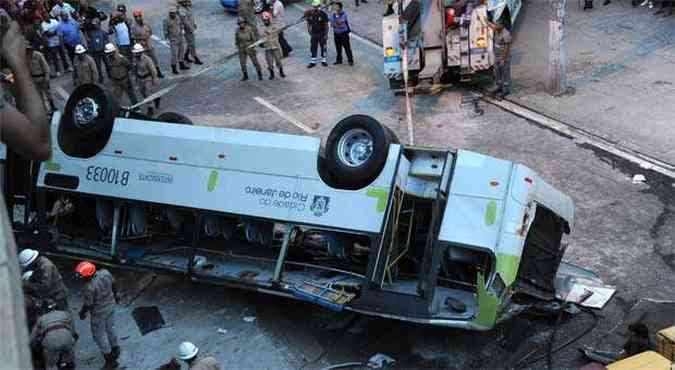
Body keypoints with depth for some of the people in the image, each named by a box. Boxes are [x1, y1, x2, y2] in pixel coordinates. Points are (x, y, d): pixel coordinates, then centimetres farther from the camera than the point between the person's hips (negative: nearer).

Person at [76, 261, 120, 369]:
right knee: (110, 327, 29)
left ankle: (110, 360, 27)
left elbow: (88, 304, -21)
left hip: (99, 313, -6)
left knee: (100, 335, 15)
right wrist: (114, 294, 20)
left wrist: (82, 313, -1)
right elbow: (113, 284, 0)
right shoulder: (105, 272, -18)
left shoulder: (89, 288, -36)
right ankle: (115, 350, 50)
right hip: (110, 306, 7)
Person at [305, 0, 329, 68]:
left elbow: (326, 24, -9)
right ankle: (313, 62, 10)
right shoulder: (310, 14, -2)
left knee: (323, 47, 8)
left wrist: (326, 34, -12)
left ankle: (323, 61, 20)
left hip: (322, 34, -3)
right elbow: (308, 23, 10)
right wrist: (309, 31, 5)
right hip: (313, 34, 3)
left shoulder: (323, 14, -12)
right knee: (313, 48, 4)